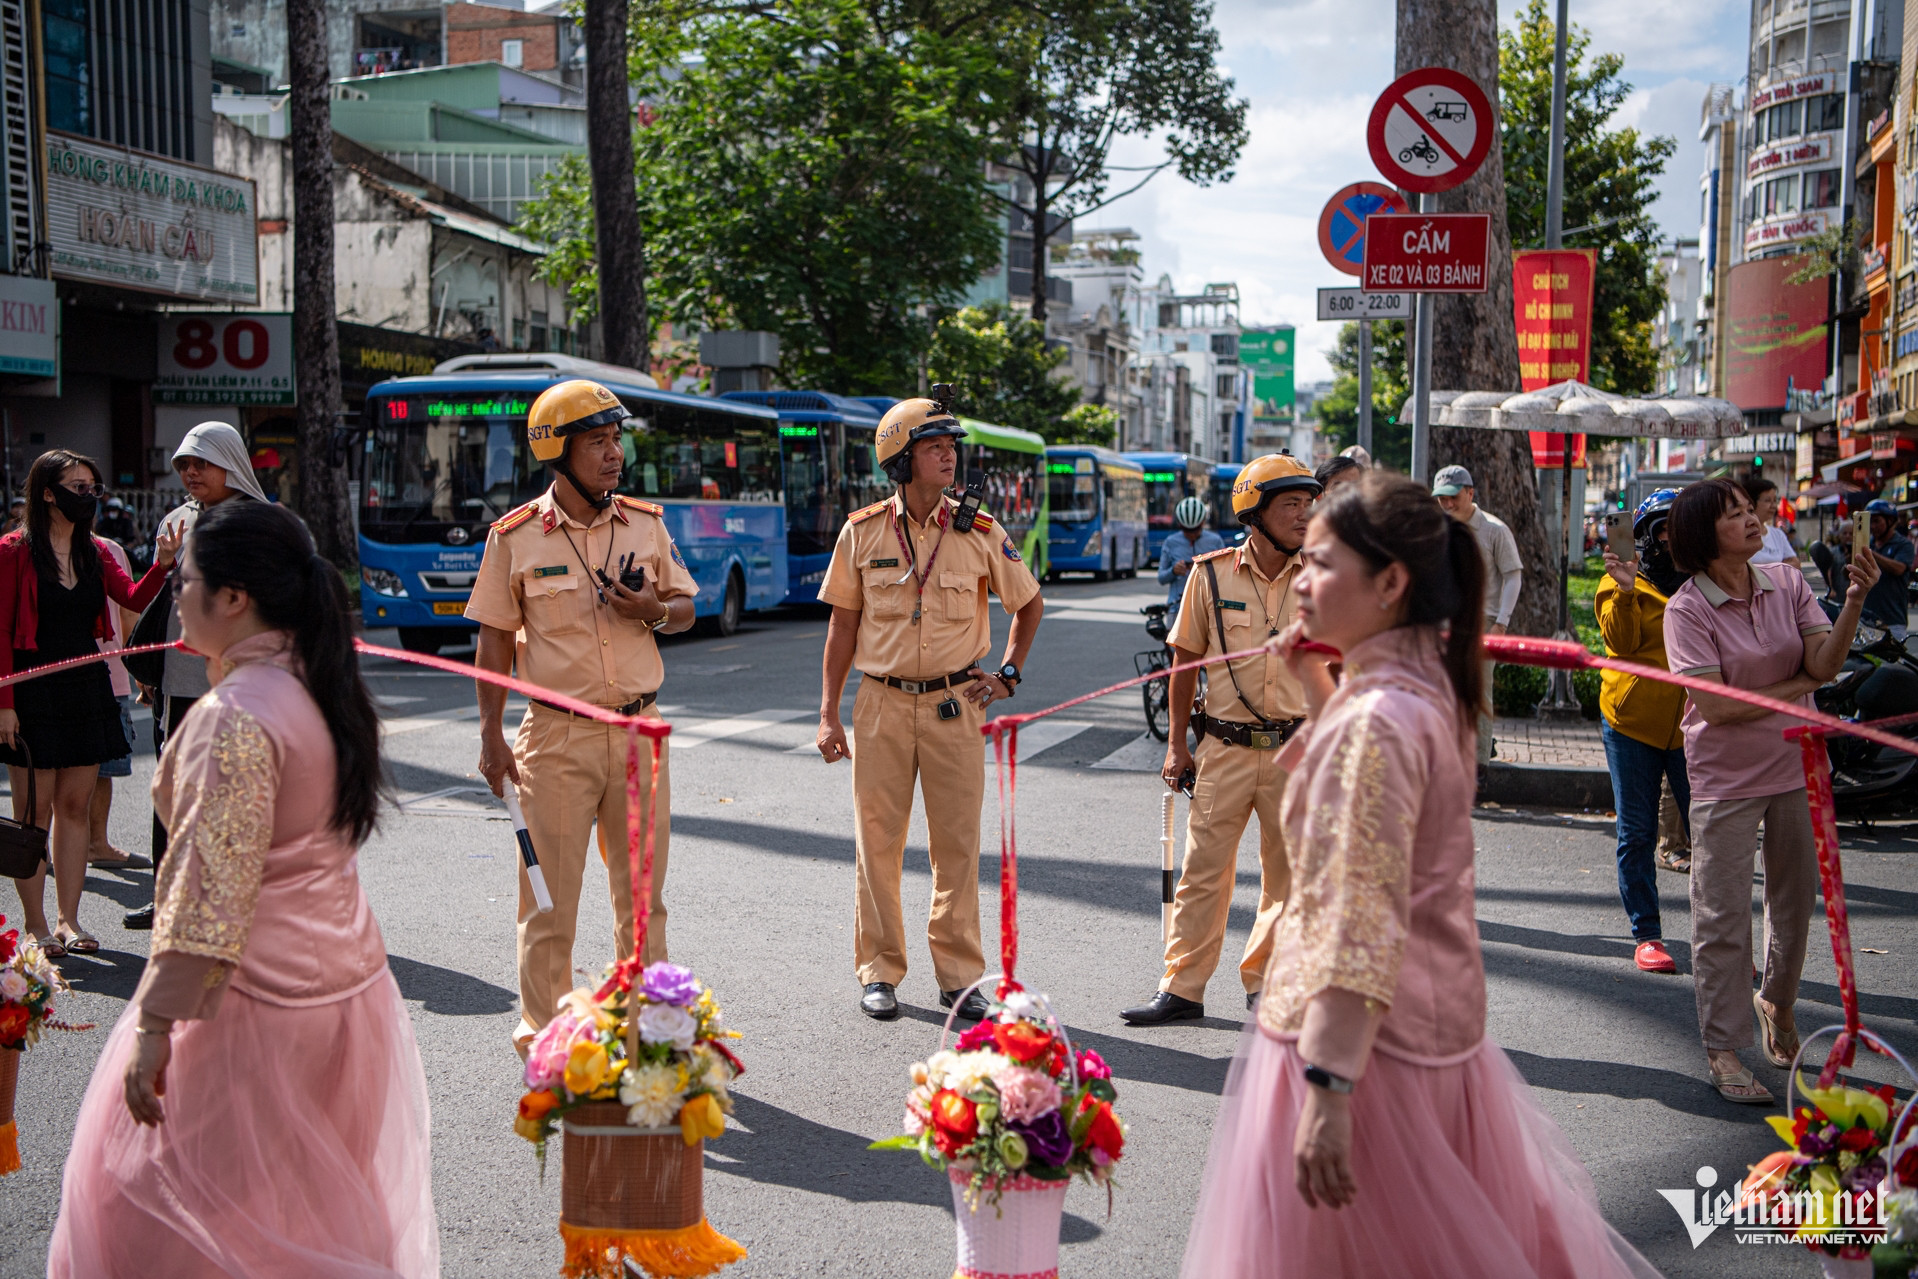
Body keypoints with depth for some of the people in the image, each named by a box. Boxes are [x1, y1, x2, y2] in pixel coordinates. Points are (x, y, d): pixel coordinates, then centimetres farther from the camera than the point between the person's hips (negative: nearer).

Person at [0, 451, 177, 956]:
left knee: (75, 807, 8)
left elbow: (133, 598, -1)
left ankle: (69, 920, 15)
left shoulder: (94, 552, 12)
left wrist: (162, 564, -19)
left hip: (87, 687, 6)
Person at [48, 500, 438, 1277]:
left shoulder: (235, 720, -22)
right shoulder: (316, 688, 5)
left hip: (259, 1004, -9)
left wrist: (155, 1026, -21)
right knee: (320, 1200, 21)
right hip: (347, 978, 9)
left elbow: (210, 890, -25)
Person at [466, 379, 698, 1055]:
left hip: (640, 728, 3)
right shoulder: (515, 536, -3)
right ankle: (543, 1036, 18)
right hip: (558, 737, -3)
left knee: (643, 892, 12)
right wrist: (491, 733, -3)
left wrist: (656, 612, -10)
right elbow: (496, 638, 0)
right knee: (550, 898, 4)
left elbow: (686, 606, 13)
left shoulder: (646, 523, 5)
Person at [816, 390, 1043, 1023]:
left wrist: (1009, 673, 6)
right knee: (877, 842, 5)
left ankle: (959, 975, 14)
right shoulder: (862, 532, 0)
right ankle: (879, 972, 18)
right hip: (882, 705, 0)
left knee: (957, 844, 4)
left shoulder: (980, 532, 0)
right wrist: (829, 714, 3)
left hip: (955, 705, 0)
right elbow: (843, 625, 6)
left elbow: (1030, 603, 15)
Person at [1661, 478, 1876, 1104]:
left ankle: (1778, 1001, 43)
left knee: (1796, 897, 17)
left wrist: (1854, 602, -26)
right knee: (1723, 917, 0)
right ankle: (1723, 1048, 12)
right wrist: (1799, 685, -11)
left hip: (1796, 765, 5)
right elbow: (1714, 705, -20)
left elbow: (1825, 663, -11)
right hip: (1727, 777, -4)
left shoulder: (1787, 582, -1)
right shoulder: (1688, 609, -14)